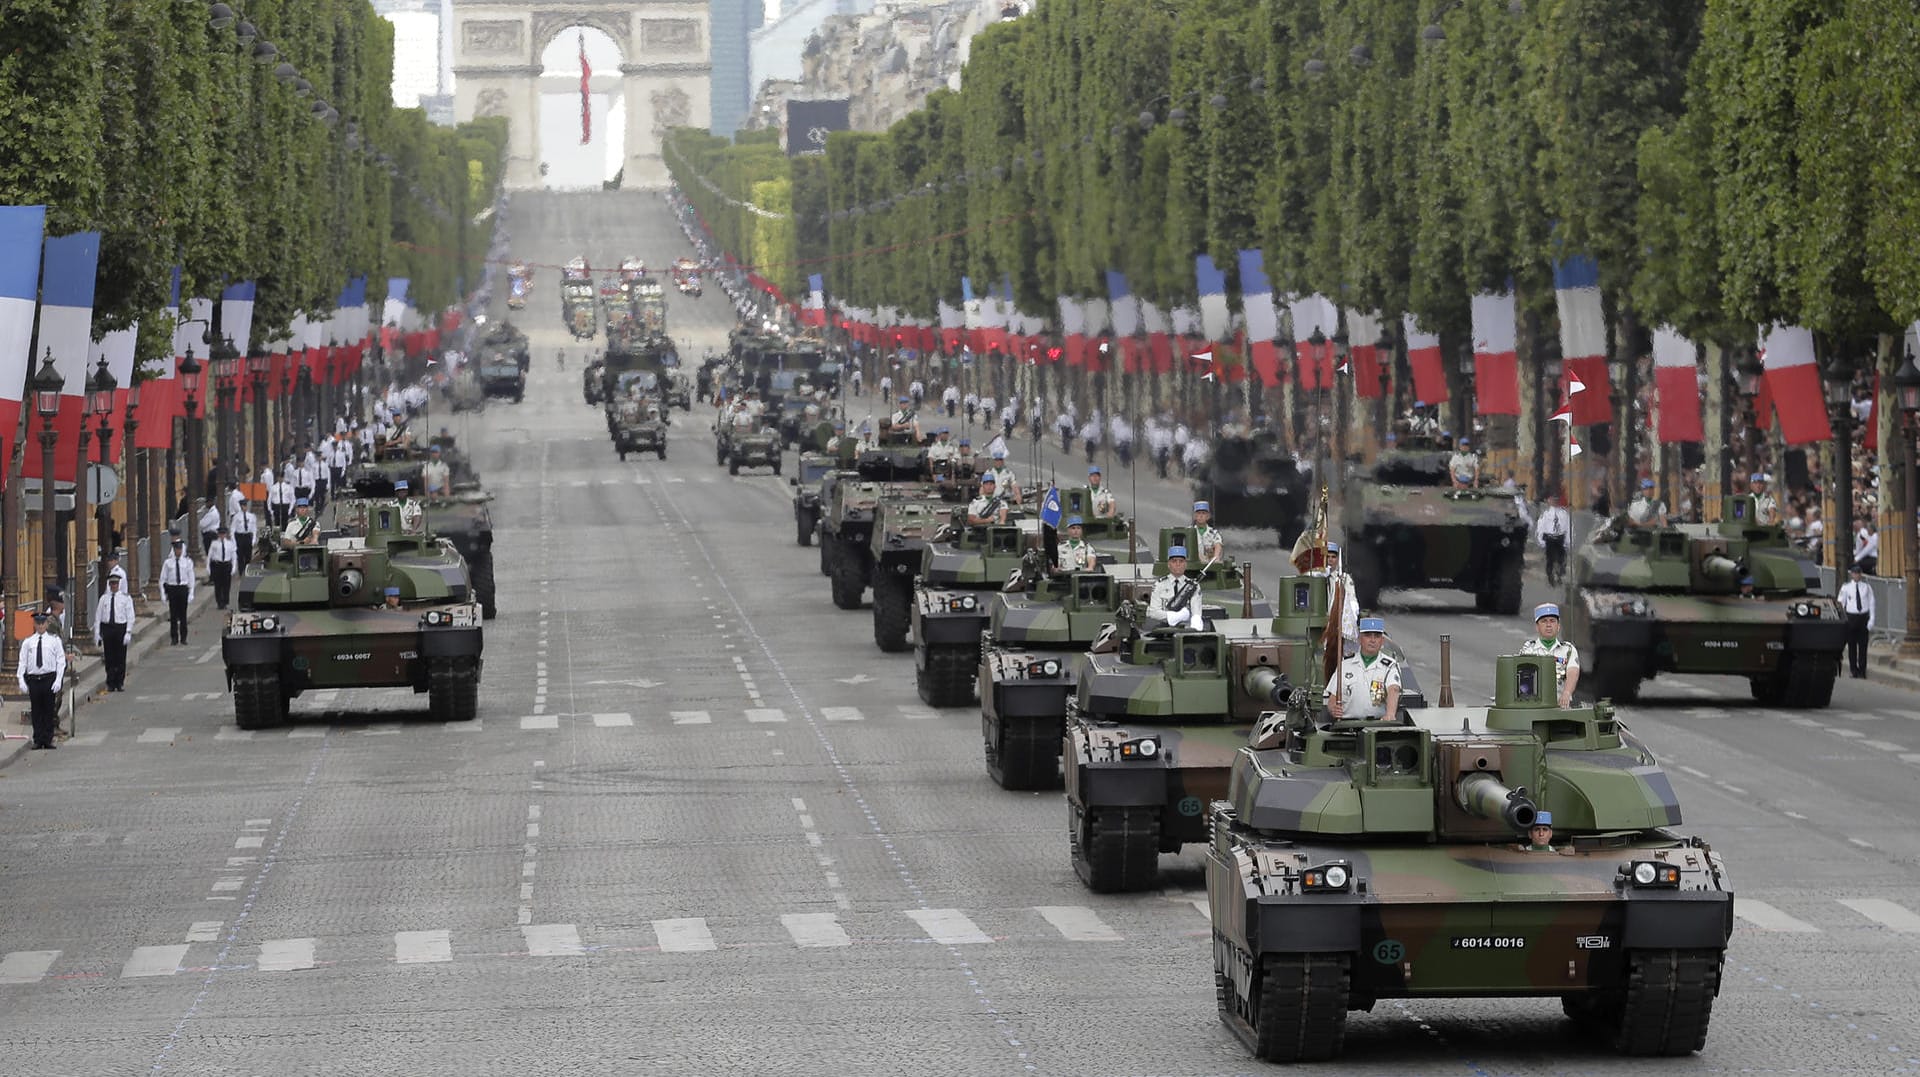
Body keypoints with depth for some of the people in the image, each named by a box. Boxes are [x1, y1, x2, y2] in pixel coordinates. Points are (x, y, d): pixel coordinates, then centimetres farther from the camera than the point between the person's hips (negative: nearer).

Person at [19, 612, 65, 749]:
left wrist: (58, 680, -7)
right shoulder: (28, 642, 8)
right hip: (33, 679, 1)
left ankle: (48, 740, 7)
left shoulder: (54, 640, 5)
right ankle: (38, 740, 8)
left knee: (49, 710, 1)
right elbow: (22, 662, 8)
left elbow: (61, 661, 3)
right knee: (36, 711, 3)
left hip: (49, 678, -1)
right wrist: (21, 680, -3)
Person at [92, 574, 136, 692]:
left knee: (120, 658, 1)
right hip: (107, 628, 2)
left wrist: (128, 632, -9)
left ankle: (120, 683, 11)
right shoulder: (104, 598, 8)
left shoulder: (126, 598, 2)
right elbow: (98, 616, 9)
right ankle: (111, 683, 11)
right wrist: (97, 633, 3)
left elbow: (130, 616, -1)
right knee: (109, 658, 3)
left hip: (121, 628, -2)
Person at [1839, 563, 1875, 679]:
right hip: (1850, 617, 0)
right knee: (1852, 645, 4)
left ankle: (1862, 671, 8)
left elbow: (1871, 604, 2)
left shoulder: (1867, 588, 2)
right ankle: (1853, 670, 15)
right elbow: (1841, 603, 3)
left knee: (1863, 645, 2)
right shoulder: (1846, 587, 1)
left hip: (1863, 617, 0)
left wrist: (1871, 620, -5)